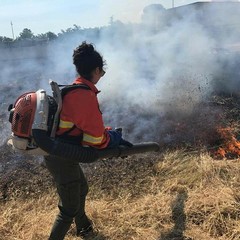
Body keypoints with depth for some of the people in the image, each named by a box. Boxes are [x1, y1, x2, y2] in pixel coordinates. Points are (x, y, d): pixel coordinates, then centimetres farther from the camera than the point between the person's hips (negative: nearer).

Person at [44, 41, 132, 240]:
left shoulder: (74, 89, 6)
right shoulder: (86, 95, -25)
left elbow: (90, 125, 15)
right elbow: (97, 140, -22)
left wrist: (115, 138, 14)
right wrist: (116, 137, -1)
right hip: (63, 159, -10)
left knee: (81, 189, 30)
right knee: (69, 209, 7)